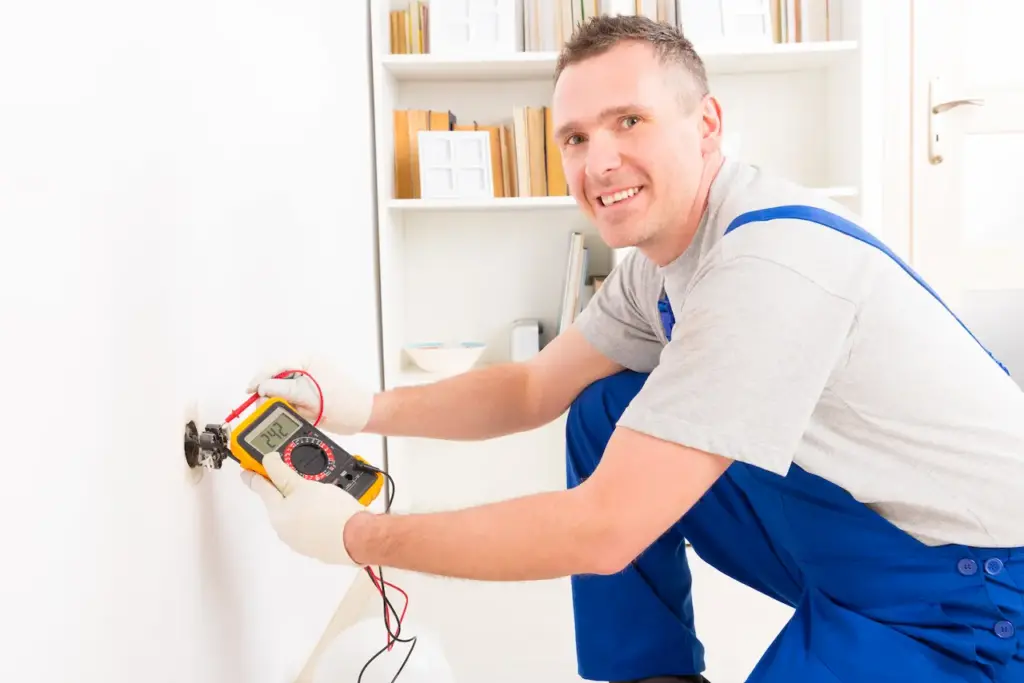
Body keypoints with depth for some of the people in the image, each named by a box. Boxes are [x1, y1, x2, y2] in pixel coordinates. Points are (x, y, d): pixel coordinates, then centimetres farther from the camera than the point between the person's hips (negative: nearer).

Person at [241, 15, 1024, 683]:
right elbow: (536, 389, 9)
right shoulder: (662, 253, -1)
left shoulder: (770, 263, -29)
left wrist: (355, 534, -20)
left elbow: (603, 529, -29)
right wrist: (366, 409, -5)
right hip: (856, 528, 8)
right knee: (606, 413, 3)